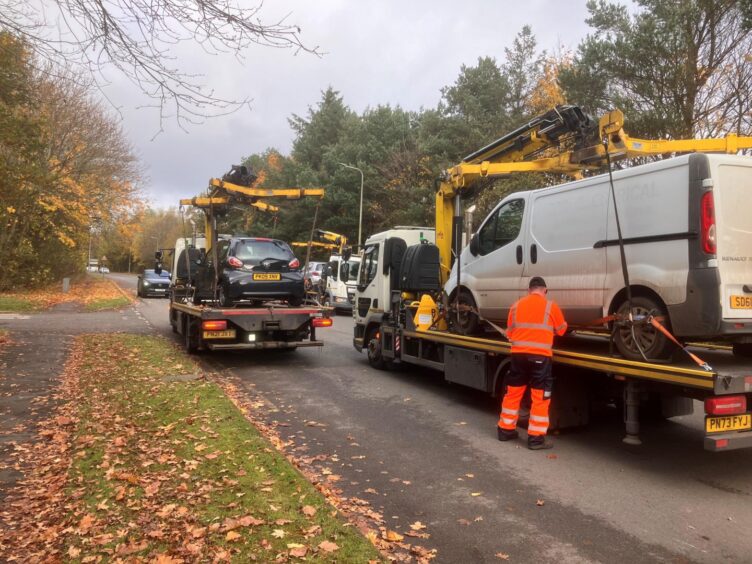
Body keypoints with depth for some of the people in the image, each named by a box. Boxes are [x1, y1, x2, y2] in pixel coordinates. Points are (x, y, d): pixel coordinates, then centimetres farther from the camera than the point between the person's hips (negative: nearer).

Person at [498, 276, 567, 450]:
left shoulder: (516, 305, 10)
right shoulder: (550, 306, 1)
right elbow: (561, 330, 13)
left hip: (518, 354, 4)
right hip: (540, 356, -4)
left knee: (513, 393, 15)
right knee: (540, 397, 3)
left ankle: (506, 430, 24)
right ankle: (536, 437, 4)